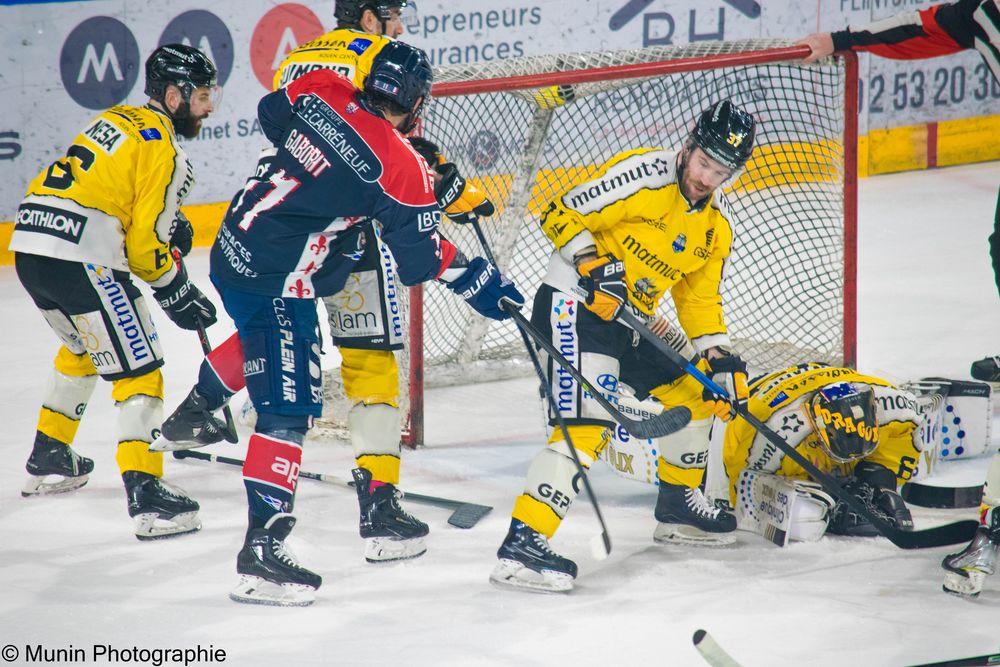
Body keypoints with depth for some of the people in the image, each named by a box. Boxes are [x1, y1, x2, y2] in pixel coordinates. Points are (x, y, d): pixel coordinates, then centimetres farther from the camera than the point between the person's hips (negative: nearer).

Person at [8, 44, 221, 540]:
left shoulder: (114, 120, 20)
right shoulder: (163, 152, -6)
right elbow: (145, 244, -8)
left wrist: (169, 222, 20)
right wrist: (179, 295, 7)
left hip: (30, 241, 9)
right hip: (81, 259, -9)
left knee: (82, 347, 32)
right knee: (137, 369, -5)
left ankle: (47, 460, 40)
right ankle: (146, 494, -14)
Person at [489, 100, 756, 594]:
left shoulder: (716, 228, 9)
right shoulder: (643, 175, -17)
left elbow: (700, 299, 16)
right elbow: (563, 215, -16)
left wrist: (721, 359, 4)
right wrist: (595, 266, -28)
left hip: (629, 323, 9)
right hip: (574, 305, -9)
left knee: (694, 390, 17)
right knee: (587, 421, -23)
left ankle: (678, 504, 37)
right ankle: (521, 545, -29)